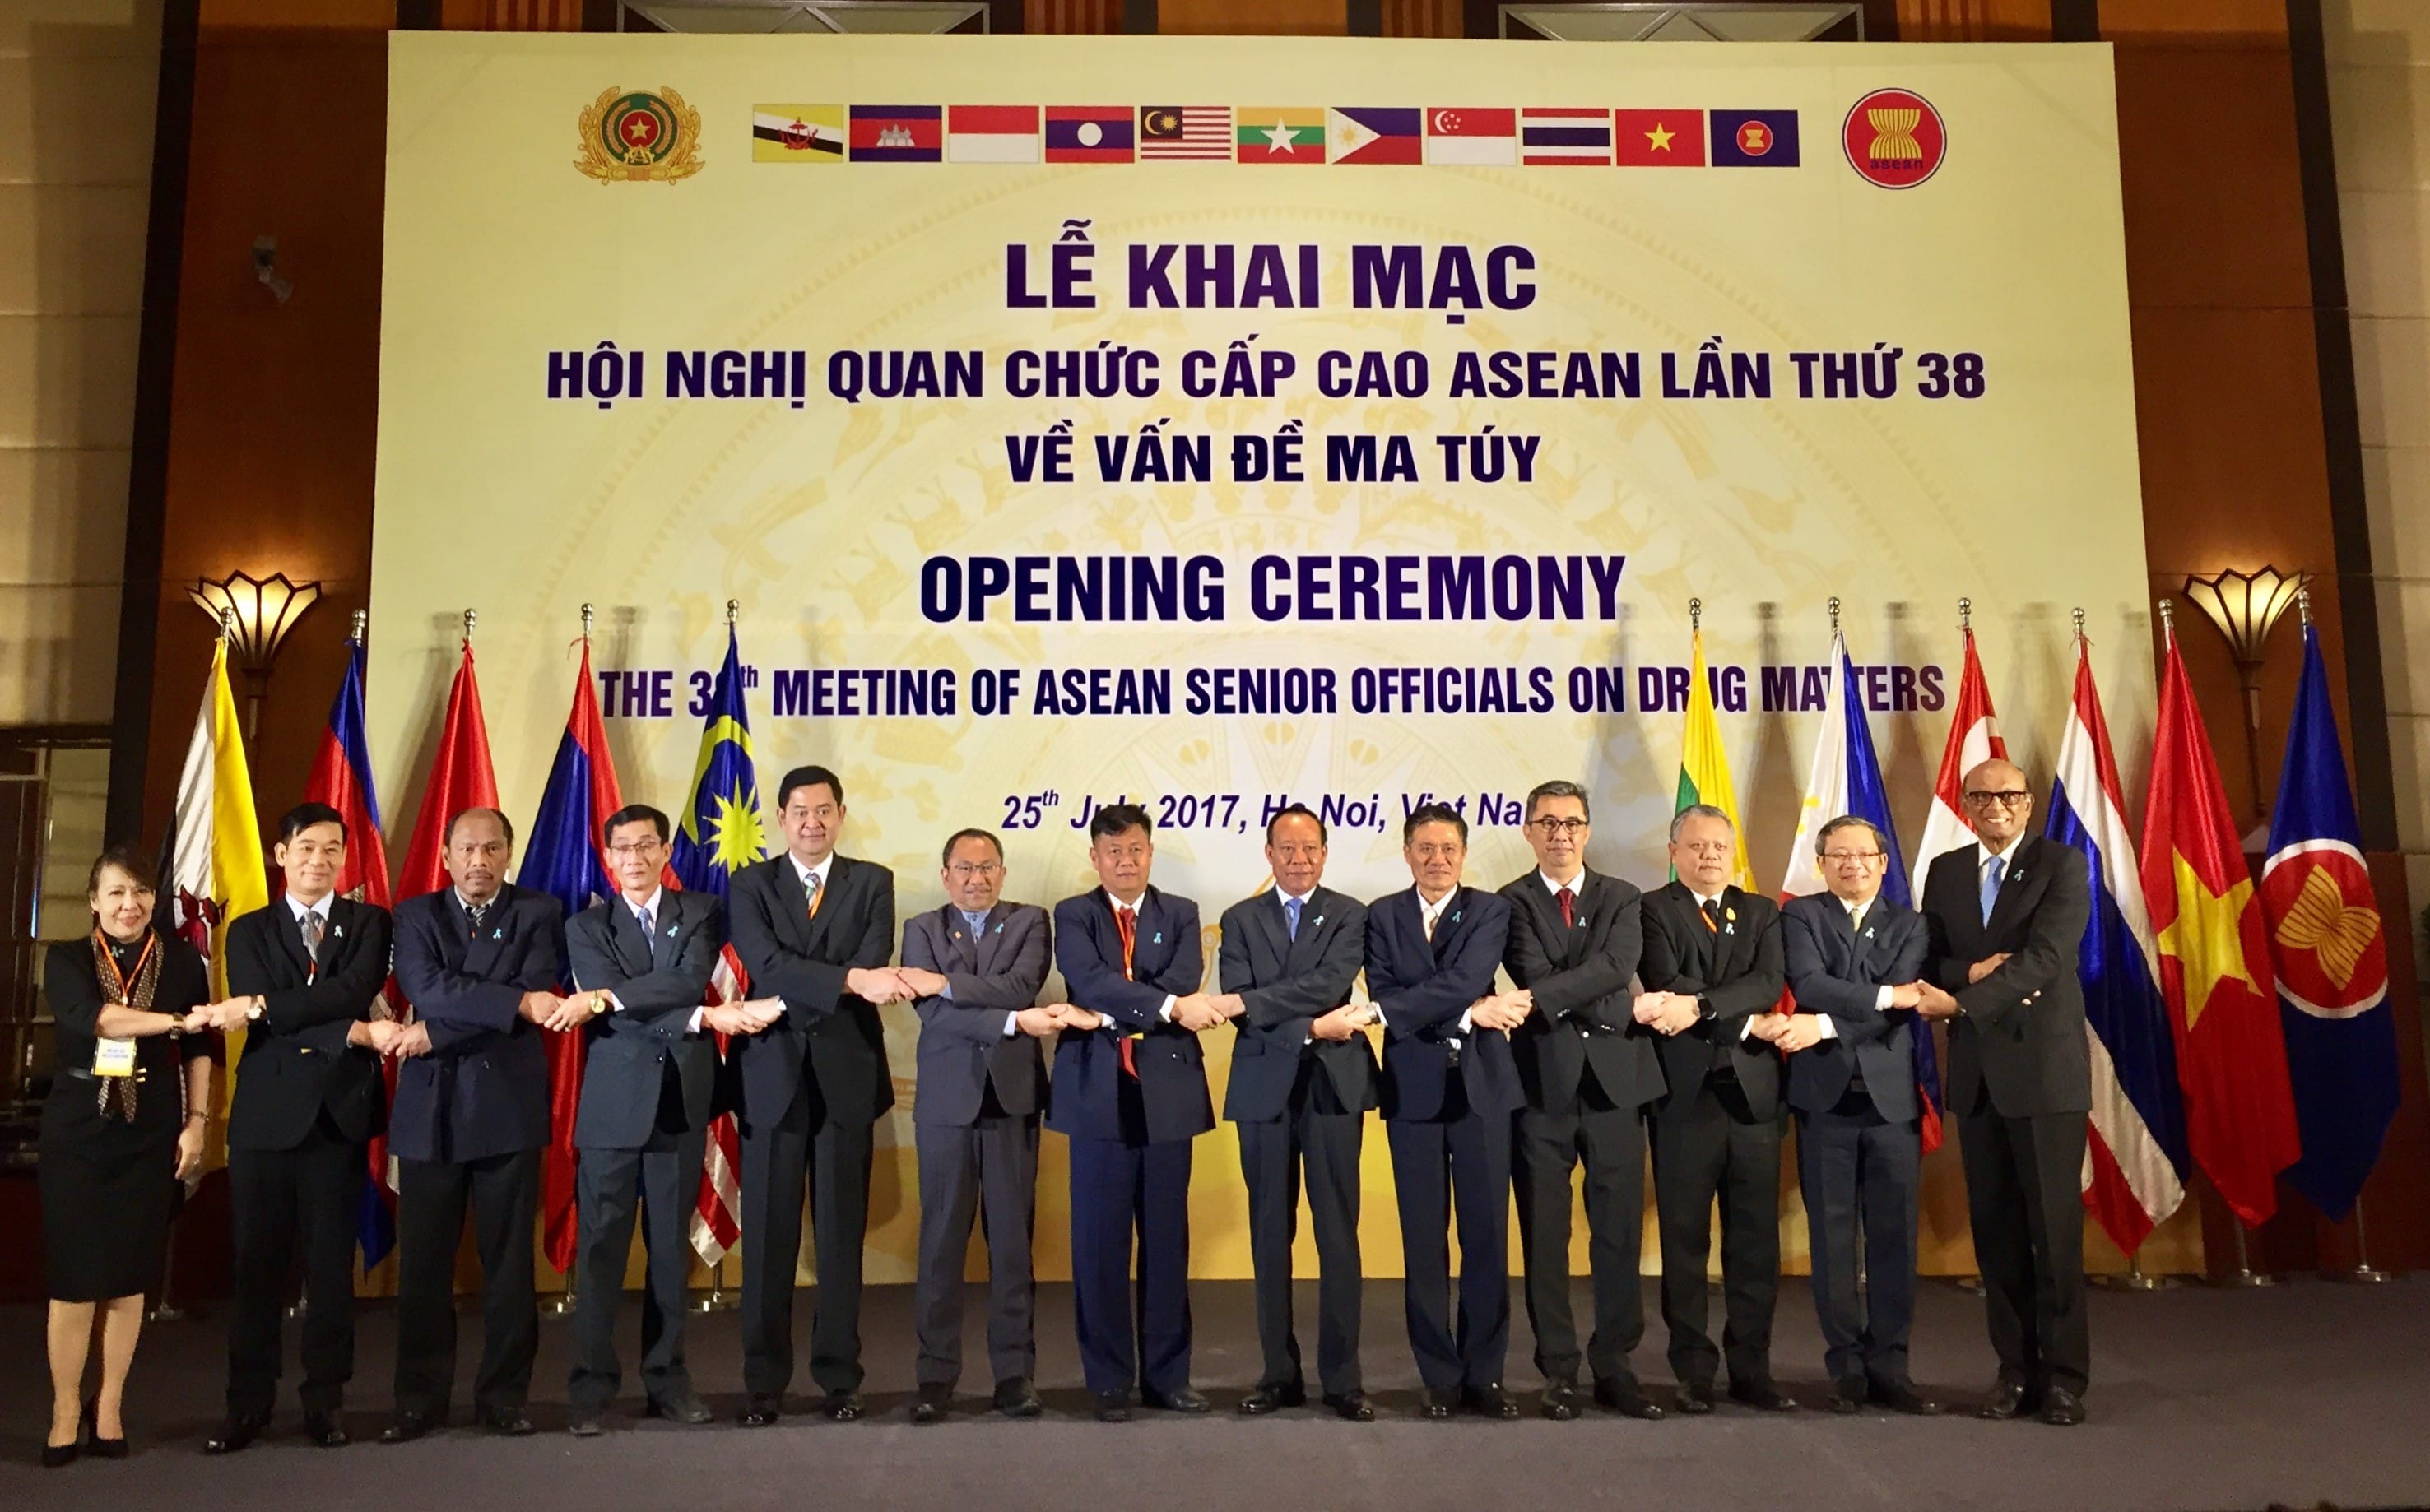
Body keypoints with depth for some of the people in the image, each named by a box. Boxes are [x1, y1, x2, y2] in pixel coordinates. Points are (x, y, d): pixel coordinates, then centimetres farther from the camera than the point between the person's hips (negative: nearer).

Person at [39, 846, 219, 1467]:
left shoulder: (182, 960, 4)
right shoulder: (66, 960, 3)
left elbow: (199, 1049, 4)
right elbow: (89, 1016, -16)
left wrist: (196, 1122, -2)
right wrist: (176, 1021, -23)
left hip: (151, 1132, 0)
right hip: (76, 1130, 0)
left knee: (128, 1274, 4)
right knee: (73, 1273, 1)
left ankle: (109, 1409, 15)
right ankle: (66, 1412, 13)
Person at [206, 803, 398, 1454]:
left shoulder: (369, 923, 8)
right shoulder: (249, 931, 9)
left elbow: (355, 991, -11)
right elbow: (269, 1024, -6)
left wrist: (264, 1005, -16)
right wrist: (355, 1033, -16)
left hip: (341, 1110, 0)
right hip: (267, 1111, 1)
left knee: (332, 1262, 5)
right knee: (256, 1262, 5)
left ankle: (324, 1401, 14)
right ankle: (248, 1403, 15)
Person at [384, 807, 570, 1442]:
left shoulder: (539, 912, 4)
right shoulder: (416, 914, 8)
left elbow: (536, 998, -10)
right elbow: (428, 989, -10)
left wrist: (436, 1034, -12)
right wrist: (517, 1002, -19)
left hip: (509, 1103, -1)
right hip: (431, 1105, 1)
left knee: (509, 1261, 4)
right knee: (423, 1263, 5)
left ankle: (504, 1396, 14)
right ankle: (420, 1399, 16)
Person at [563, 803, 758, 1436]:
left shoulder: (703, 913, 8)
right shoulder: (587, 927, 7)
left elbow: (691, 981, -10)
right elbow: (612, 1012, -8)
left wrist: (618, 995, -19)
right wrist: (703, 1018, -18)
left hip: (682, 1100, 1)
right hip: (613, 1102, -1)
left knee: (671, 1246, 8)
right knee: (600, 1246, 0)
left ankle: (666, 1377, 18)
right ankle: (592, 1385, 9)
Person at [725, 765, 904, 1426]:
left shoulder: (872, 882, 6)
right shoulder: (750, 884, 5)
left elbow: (874, 967, -9)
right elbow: (767, 965, -12)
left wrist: (792, 995, -17)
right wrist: (849, 980, -24)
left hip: (845, 1073, 0)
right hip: (772, 1073, 0)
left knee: (842, 1234, 6)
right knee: (768, 1237, 4)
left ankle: (840, 1376, 16)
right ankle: (764, 1381, 15)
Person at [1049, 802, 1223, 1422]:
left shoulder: (1181, 914, 10)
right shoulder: (1073, 915, 5)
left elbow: (1185, 984, -8)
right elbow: (1091, 980, -13)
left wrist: (1106, 1015, -15)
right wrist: (1167, 1006, -23)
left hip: (1167, 1091, 2)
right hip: (1099, 1092, -1)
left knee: (1167, 1239, 8)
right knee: (1100, 1241, 3)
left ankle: (1166, 1375, 19)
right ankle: (1109, 1380, 14)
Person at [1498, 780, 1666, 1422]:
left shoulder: (1622, 899, 9)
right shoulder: (1512, 903, 4)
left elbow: (1615, 967, -10)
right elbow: (1535, 977, -11)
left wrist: (1541, 1000, -19)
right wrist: (1592, 1006, -14)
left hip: (1616, 1078, 2)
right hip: (1544, 1081, -2)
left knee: (1620, 1231, 5)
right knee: (1545, 1236, 4)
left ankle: (1615, 1366, 17)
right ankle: (1559, 1371, 15)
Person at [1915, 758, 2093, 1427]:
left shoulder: (2062, 864, -4)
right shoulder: (1944, 871, 11)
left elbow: (2044, 957, -17)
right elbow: (1929, 964, 6)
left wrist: (1962, 999, -23)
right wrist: (1973, 972, -15)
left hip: (2045, 1068, -4)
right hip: (1976, 1071, 4)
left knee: (2054, 1228, 1)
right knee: (1994, 1228, 8)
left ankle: (2063, 1375, 12)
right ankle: (2016, 1368, 17)